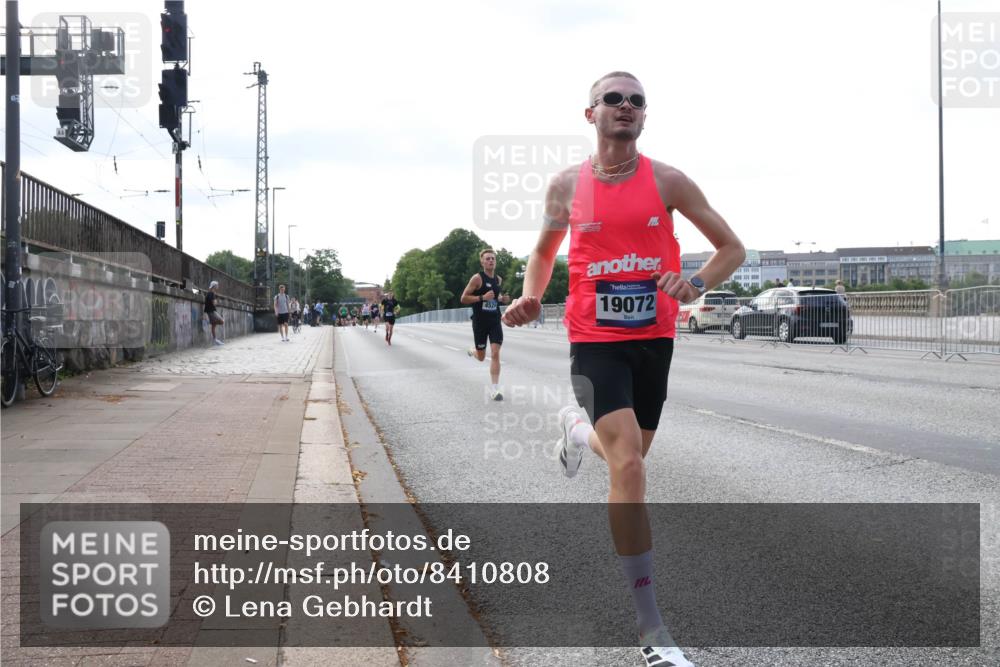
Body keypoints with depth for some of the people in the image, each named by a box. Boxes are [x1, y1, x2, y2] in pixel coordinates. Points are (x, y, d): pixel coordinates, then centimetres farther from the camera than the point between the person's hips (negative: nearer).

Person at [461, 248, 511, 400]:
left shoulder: (498, 279, 7)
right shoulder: (477, 278, -12)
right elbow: (463, 298, -13)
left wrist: (502, 299, 5)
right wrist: (482, 297, -24)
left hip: (495, 321, 3)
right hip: (480, 322, -3)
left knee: (495, 354, -10)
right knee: (481, 357, 11)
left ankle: (494, 388, -6)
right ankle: (473, 352, 49)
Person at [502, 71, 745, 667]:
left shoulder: (667, 181, -2)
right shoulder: (567, 186, 1)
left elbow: (732, 248, 2)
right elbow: (545, 250, 18)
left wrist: (696, 283, -18)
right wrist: (531, 296, -2)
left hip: (654, 338, 3)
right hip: (596, 341, -2)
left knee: (629, 459, 19)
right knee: (629, 468, -18)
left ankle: (577, 427, 57)